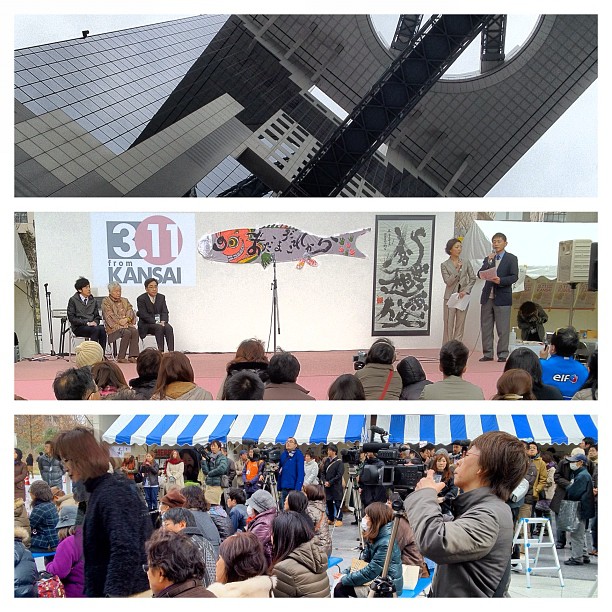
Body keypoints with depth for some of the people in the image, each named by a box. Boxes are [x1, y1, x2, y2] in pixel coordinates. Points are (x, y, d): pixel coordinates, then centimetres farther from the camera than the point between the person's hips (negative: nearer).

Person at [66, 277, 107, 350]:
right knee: (96, 329, -34)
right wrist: (87, 323, -14)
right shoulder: (73, 300, 2)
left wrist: (95, 322, -5)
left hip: (92, 325, 4)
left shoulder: (93, 300, 17)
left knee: (102, 329, -31)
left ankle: (102, 352, -32)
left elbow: (97, 316, 20)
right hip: (78, 327, -4)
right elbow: (71, 318, -5)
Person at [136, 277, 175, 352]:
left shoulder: (161, 297, 12)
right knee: (159, 328, -34)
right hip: (146, 325, -4)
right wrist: (156, 323, -22)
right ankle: (161, 351, -35)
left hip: (160, 323, 4)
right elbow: (144, 315, -12)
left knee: (169, 328, -27)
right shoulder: (141, 299, -3)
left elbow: (165, 312, 6)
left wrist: (163, 321, -15)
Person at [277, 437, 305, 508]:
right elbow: (280, 471, 14)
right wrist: (278, 487, 9)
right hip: (284, 488, 5)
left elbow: (300, 473, -10)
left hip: (293, 488, -5)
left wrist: (297, 489, -18)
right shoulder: (283, 454, 11)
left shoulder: (298, 454, -5)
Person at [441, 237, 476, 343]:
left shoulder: (466, 263, 6)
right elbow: (448, 281, -9)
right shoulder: (444, 265, -1)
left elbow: (473, 278, 5)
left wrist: (466, 291, -8)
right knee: (448, 325, -2)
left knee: (460, 325, 3)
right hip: (450, 297, -2)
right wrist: (457, 270, -18)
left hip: (463, 297, 2)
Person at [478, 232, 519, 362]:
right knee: (486, 327, 5)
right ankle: (487, 354, 12)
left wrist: (500, 280, -21)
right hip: (487, 297, 4)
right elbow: (480, 274, 3)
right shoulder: (488, 259, 15)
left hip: (502, 297, -4)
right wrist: (489, 261, -8)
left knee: (503, 328, -2)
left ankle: (502, 354, 4)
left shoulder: (511, 258, 3)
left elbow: (514, 277, -6)